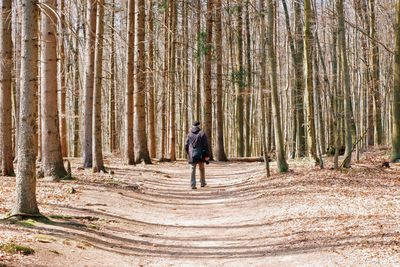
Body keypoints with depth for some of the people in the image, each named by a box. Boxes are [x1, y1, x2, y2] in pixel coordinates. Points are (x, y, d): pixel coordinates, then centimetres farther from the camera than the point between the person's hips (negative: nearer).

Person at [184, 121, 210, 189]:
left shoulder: (189, 134, 3)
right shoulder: (202, 134, -5)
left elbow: (186, 146, 5)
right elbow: (206, 145, -9)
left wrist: (188, 153, 21)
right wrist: (207, 155, -7)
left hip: (191, 155, 1)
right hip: (200, 155, -1)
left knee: (192, 170, 3)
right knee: (201, 168, 17)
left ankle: (193, 184, -4)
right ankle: (202, 182, 26)